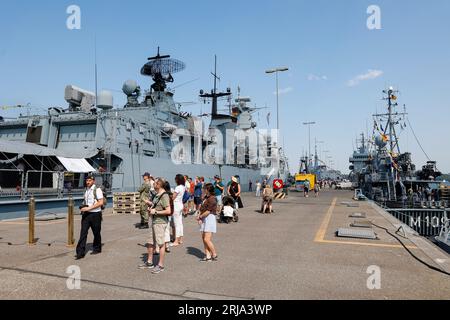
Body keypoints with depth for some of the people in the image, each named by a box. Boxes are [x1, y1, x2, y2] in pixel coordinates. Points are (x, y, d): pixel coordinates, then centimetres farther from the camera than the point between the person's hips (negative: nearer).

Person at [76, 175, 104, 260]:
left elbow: (101, 202, -18)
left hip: (95, 214, -6)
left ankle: (97, 249, 26)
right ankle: (80, 252, 0)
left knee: (96, 233, 8)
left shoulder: (97, 190, -10)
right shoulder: (87, 190, 12)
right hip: (86, 214, 6)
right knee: (83, 233, -2)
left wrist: (89, 208, -22)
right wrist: (83, 207, 6)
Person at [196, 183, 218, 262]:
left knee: (207, 239, -11)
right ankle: (208, 256, 13)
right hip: (204, 220, 10)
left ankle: (215, 255, 4)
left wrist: (200, 216, -7)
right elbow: (203, 209, 16)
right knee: (204, 238, 7)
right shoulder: (207, 198, 15)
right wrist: (199, 216, 0)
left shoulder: (212, 199, -15)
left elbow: (208, 212, -18)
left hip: (210, 218, -10)